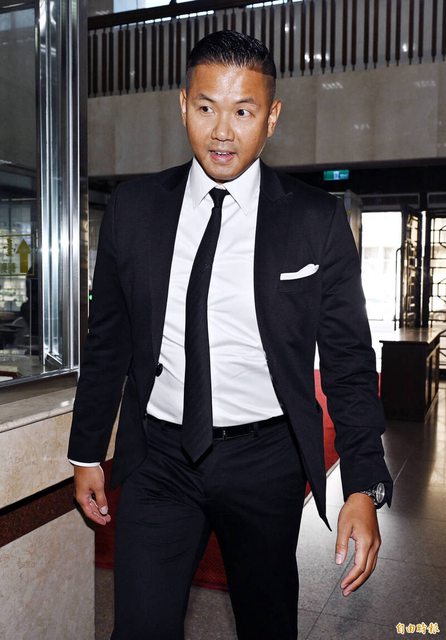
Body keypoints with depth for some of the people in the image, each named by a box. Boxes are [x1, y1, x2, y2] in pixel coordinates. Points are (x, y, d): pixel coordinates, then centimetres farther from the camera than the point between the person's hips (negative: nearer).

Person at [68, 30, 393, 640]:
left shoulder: (317, 219, -6)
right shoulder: (133, 208, 0)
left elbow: (349, 359, -4)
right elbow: (107, 340, 6)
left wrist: (364, 488, -10)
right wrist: (87, 452, 10)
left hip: (265, 460, 0)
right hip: (159, 458, 1)